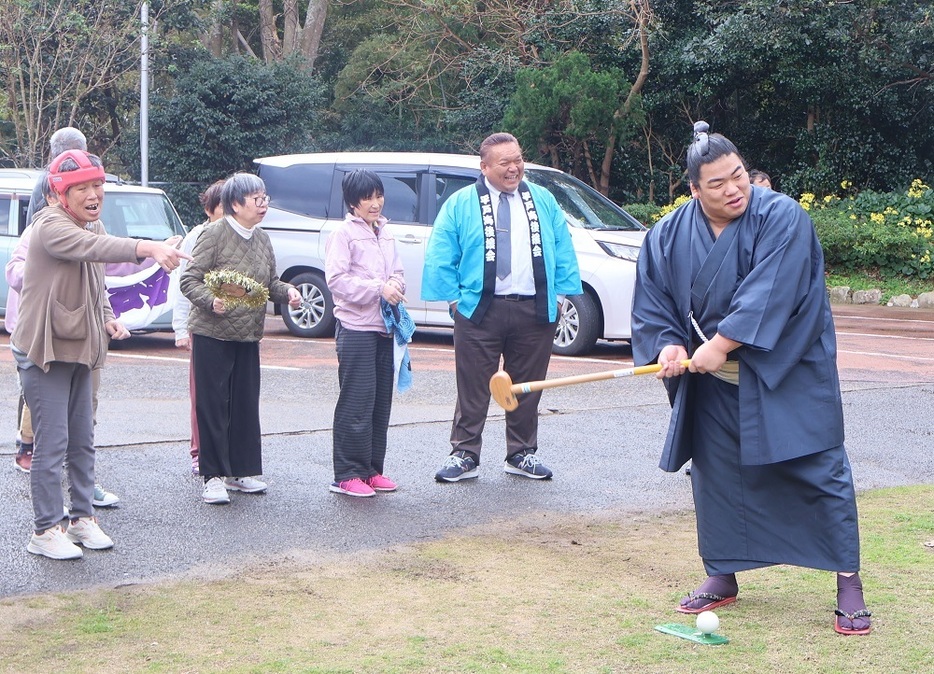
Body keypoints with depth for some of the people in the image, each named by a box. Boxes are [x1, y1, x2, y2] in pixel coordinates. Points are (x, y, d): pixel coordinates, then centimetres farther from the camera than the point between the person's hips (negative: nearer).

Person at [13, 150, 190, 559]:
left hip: (80, 348, 8)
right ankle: (45, 532, 3)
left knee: (82, 441, 14)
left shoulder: (92, 226, 9)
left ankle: (82, 518, 25)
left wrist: (108, 319, 1)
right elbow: (92, 247, -40)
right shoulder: (50, 226, -19)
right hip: (43, 349, -8)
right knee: (52, 444, -6)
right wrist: (148, 248, -54)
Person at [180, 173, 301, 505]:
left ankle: (241, 471, 20)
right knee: (213, 405, -3)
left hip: (248, 335, 7)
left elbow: (270, 283, 20)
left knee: (246, 404, 9)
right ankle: (213, 476, 2)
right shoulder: (214, 235, -10)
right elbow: (189, 281, -13)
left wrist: (287, 291, -1)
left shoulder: (262, 239, 12)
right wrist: (212, 301, -30)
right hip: (212, 333, -7)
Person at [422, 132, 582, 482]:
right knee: (473, 388, -1)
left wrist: (560, 294, 5)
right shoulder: (460, 204, 4)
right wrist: (454, 297, -3)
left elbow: (564, 252, 13)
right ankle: (464, 454, 7)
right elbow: (440, 257, 3)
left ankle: (522, 454, 19)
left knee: (527, 388, 8)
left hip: (535, 311, 3)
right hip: (479, 311, -2)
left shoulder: (544, 202, 13)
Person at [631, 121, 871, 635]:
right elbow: (651, 299, 5)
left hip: (788, 374, -4)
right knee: (715, 472, 9)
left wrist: (720, 345, -25)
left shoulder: (782, 218, -15)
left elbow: (769, 294, -24)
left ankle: (848, 583, 3)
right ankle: (722, 577, 24)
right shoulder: (670, 236, 1)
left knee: (819, 469, -5)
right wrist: (668, 342, -14)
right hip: (713, 385, 4)